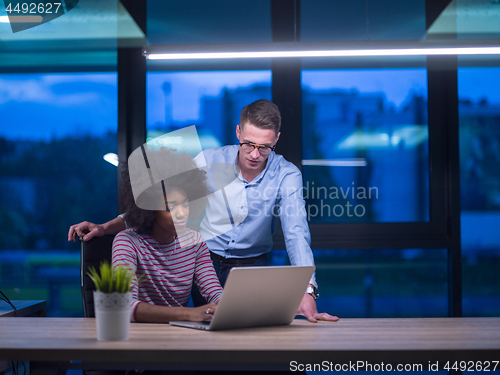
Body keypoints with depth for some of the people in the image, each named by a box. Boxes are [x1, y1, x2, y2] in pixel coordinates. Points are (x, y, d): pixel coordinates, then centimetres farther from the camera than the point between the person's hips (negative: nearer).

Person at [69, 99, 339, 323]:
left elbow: (296, 233, -22)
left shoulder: (287, 176, -11)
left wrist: (307, 291, -38)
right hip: (204, 261, 1)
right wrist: (104, 228, -13)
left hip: (252, 266, 0)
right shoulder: (208, 162, -9)